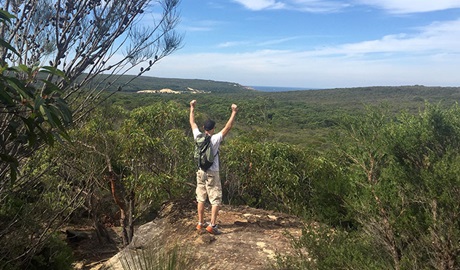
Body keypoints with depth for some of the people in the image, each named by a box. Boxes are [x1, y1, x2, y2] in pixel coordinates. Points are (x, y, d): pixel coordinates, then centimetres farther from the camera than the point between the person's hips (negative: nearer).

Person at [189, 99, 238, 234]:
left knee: (201, 199, 14)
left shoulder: (198, 137, -5)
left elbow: (192, 123, 8)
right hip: (212, 174, -5)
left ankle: (200, 223, 22)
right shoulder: (215, 139, -17)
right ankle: (212, 225, -2)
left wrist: (192, 108, 17)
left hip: (201, 172, 5)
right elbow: (228, 127, -19)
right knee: (216, 200, 2)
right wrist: (234, 112, -17)